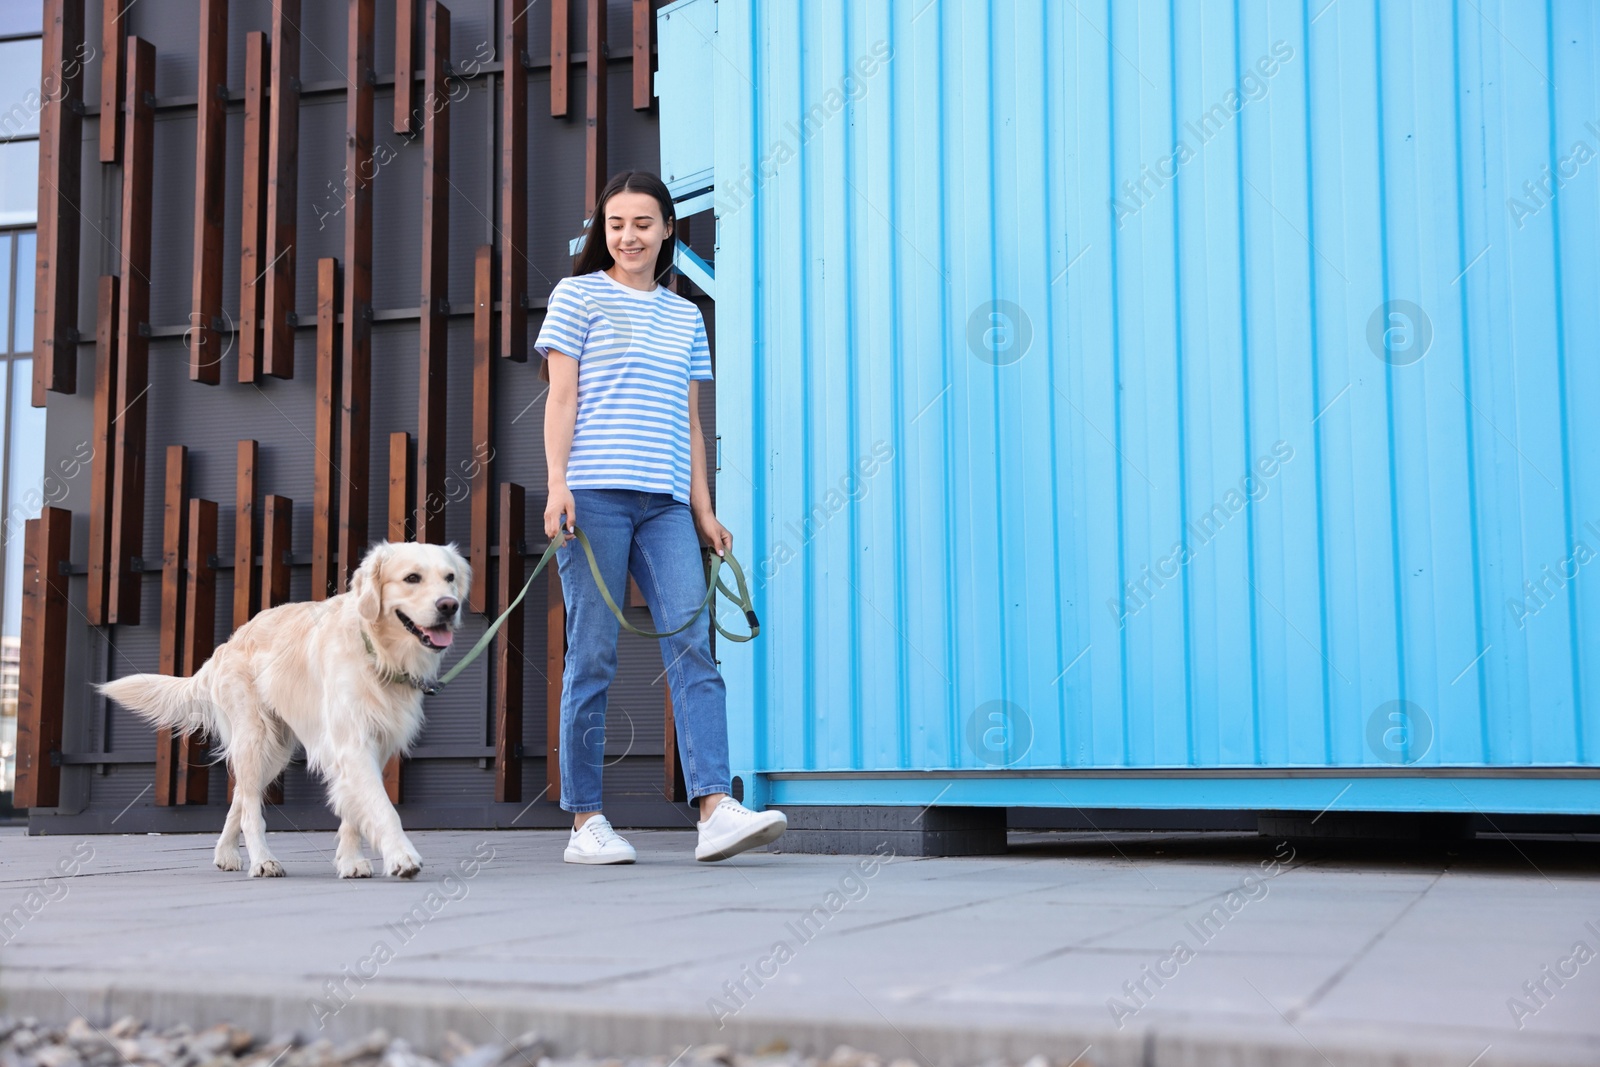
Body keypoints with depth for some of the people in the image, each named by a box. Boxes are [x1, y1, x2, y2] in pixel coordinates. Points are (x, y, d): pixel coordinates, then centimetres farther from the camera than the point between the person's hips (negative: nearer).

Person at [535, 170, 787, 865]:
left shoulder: (686, 317, 22)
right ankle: (585, 821, 2)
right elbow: (561, 397, 2)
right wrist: (558, 483, -11)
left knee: (692, 643, -10)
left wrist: (703, 510, 14)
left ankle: (715, 809, -17)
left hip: (665, 501, 4)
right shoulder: (579, 295, 10)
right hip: (594, 493, -4)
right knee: (593, 653, -4)